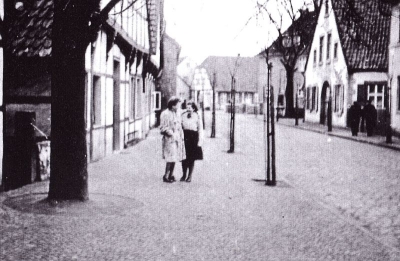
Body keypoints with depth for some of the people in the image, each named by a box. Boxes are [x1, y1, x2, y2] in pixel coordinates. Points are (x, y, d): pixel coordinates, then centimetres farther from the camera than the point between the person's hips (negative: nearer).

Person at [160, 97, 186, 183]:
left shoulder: (177, 114, 14)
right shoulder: (165, 114, -10)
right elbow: (163, 128, -10)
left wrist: (181, 137, 13)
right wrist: (171, 134, -17)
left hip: (177, 138, 7)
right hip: (169, 139, -7)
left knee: (175, 158, 10)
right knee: (170, 158, -9)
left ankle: (171, 175, 20)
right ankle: (166, 176, 2)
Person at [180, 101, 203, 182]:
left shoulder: (197, 116, -1)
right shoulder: (183, 115, 6)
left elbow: (200, 129, 1)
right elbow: (180, 127, 9)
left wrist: (200, 140, -5)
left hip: (193, 137, -2)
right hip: (184, 136, 2)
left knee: (191, 158, 4)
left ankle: (189, 176, 14)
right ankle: (184, 175, 17)